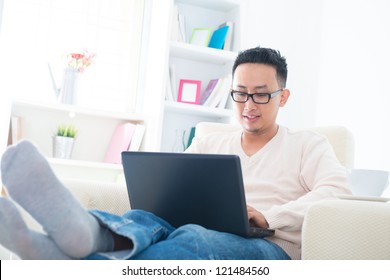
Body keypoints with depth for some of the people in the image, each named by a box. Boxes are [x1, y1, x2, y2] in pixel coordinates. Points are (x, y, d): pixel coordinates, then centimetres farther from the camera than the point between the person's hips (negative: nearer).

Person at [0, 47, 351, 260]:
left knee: (193, 237, -37)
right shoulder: (209, 143, 26)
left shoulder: (308, 145, 16)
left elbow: (338, 191, -3)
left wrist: (268, 217, -16)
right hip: (204, 238, 4)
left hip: (273, 250, -3)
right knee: (144, 219, -30)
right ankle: (87, 231, -65)